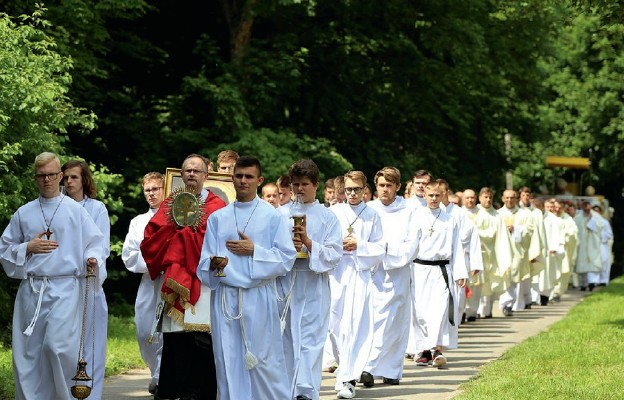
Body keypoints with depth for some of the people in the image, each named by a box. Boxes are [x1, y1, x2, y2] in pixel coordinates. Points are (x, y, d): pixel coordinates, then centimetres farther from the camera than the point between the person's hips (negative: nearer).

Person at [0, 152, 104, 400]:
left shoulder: (75, 210, 5)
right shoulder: (23, 214, 13)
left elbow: (93, 243, 5)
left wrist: (91, 259, -16)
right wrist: (28, 247, -3)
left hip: (64, 288, -3)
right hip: (31, 290, 3)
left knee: (58, 346, -18)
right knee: (28, 352, 1)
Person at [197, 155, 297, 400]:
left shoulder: (273, 217, 4)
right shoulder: (217, 218, 12)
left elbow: (286, 259, -2)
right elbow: (204, 262, 6)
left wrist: (254, 250, -10)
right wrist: (214, 264, -16)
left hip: (258, 297, -3)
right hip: (224, 296, 3)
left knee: (263, 361, -4)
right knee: (228, 360, 2)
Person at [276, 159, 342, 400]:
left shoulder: (328, 217, 6)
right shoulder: (280, 214, 10)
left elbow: (334, 255, -2)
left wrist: (308, 243, -14)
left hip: (314, 286, -2)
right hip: (284, 283, 2)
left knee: (310, 340, -8)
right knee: (285, 339, 4)